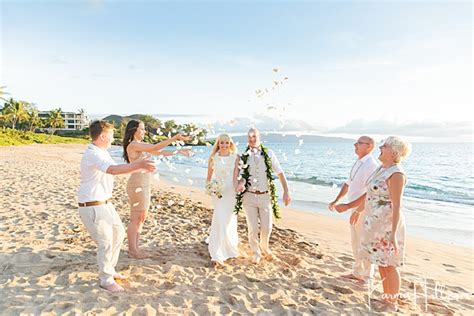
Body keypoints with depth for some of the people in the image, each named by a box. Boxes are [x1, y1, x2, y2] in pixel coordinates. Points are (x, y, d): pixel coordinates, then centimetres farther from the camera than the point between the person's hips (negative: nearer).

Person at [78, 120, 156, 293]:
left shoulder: (102, 152, 10)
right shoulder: (93, 154, -22)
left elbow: (116, 169, 16)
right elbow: (113, 170, -39)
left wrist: (138, 167, 12)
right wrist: (138, 165, -46)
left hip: (104, 203, 10)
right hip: (92, 206, -10)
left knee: (118, 233, 18)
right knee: (106, 243, -3)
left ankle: (109, 270, 35)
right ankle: (106, 280, 15)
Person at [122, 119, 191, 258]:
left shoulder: (142, 145, 12)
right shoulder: (133, 145, -15)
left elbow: (160, 152, 13)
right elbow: (155, 147, -24)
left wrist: (178, 151, 5)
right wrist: (174, 138, -24)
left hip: (144, 184, 9)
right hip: (136, 185, -9)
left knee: (141, 218, 15)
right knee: (135, 219, 2)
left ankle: (135, 248, 26)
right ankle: (132, 250, 17)